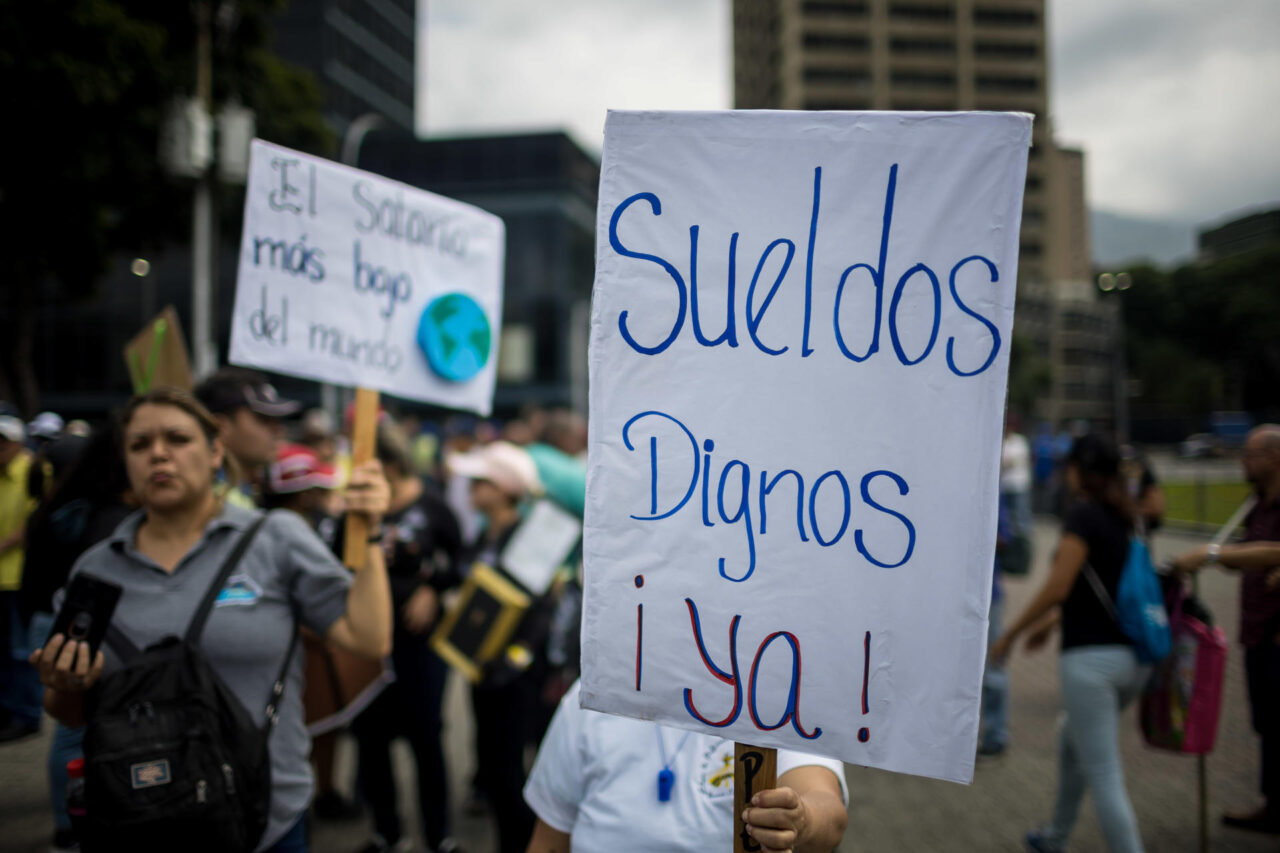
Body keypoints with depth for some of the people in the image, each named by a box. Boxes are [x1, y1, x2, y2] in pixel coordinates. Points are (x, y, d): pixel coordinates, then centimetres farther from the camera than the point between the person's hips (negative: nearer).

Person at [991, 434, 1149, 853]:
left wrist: (1009, 635, -6)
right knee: (1071, 742, 27)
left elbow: (1057, 588, -16)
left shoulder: (1082, 513, -10)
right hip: (1135, 656, 9)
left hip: (1092, 657, -9)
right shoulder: (1124, 517, 13)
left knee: (1104, 777, -4)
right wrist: (1051, 621, 28)